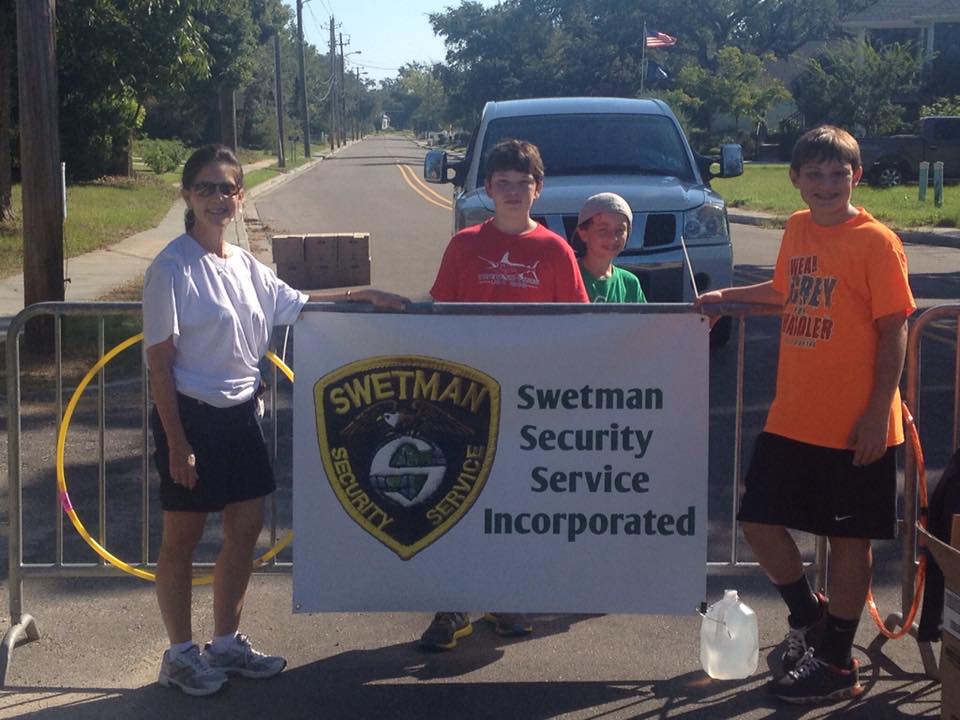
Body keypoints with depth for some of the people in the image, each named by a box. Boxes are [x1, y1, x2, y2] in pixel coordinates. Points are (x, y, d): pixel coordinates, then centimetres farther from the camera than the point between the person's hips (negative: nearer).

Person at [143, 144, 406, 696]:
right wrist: (176, 442, -17)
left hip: (241, 413, 7)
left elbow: (297, 304, 23)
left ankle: (227, 643, 28)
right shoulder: (173, 269, -14)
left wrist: (364, 295, 15)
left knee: (247, 526, 12)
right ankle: (181, 654, 19)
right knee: (183, 536, 5)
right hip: (191, 416, -7)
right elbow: (159, 362, -14)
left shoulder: (245, 266, 7)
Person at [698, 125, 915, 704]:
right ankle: (808, 612, 34)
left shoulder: (876, 242, -11)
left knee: (850, 535, 6)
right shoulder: (797, 230, 8)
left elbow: (894, 329, -13)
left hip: (854, 425, -6)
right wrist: (729, 296, 15)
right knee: (759, 520, 9)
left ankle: (836, 663, 19)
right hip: (792, 417, 6)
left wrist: (879, 410, -17)